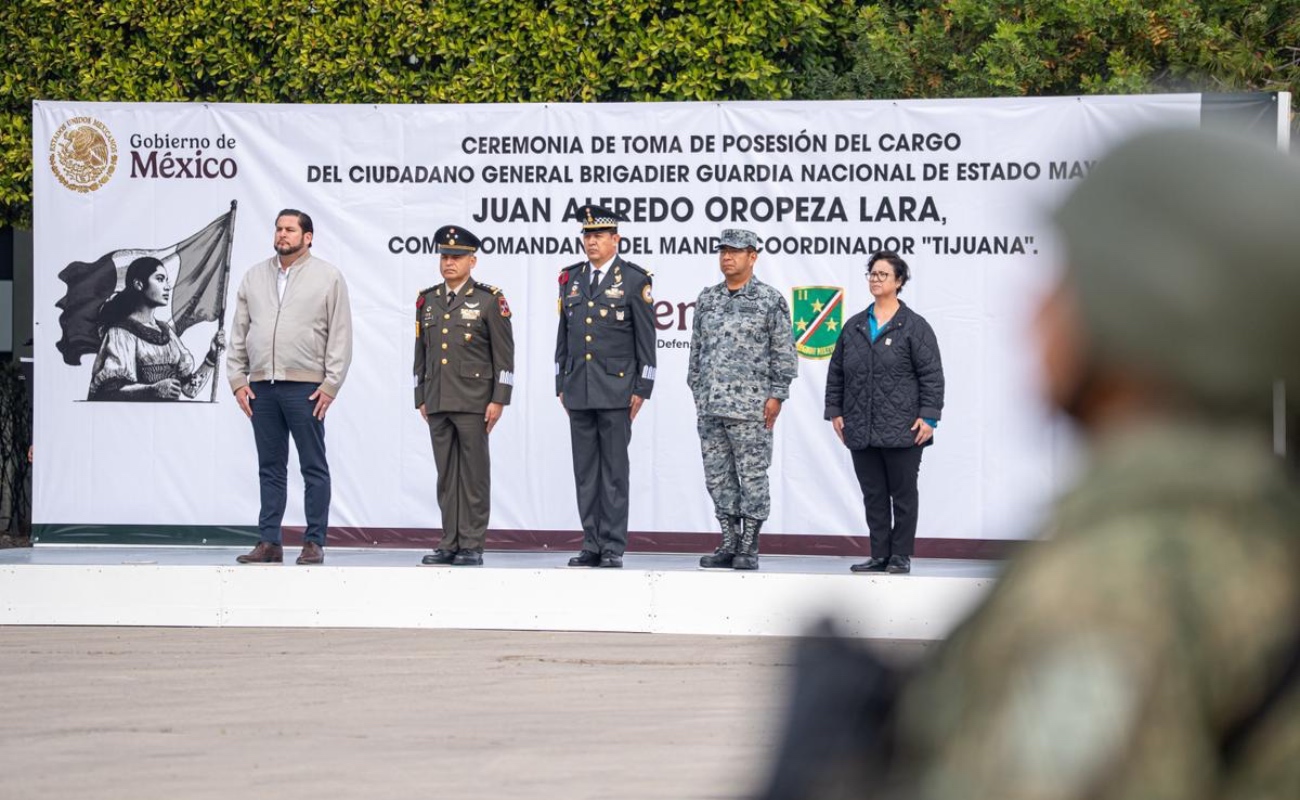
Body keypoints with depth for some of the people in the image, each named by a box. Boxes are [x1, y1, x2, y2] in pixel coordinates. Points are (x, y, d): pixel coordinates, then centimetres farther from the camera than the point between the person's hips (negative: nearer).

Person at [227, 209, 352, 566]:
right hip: (261, 386, 4)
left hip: (305, 386, -4)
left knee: (314, 468, -1)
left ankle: (314, 543, 2)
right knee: (270, 468, 6)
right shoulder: (255, 276, 13)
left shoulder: (328, 277, 2)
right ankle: (269, 543, 8)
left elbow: (340, 335, -1)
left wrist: (330, 384, -7)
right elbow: (239, 332, 14)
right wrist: (238, 380, 6)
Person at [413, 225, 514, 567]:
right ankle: (450, 544, 10)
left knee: (474, 475, -2)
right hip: (437, 403, 5)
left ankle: (472, 546, 1)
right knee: (446, 475, 7)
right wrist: (421, 398, 14)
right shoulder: (427, 301, 13)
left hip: (473, 403, -5)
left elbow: (504, 355, -4)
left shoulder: (489, 300, -2)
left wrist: (498, 399, -9)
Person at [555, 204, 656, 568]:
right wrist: (561, 384, 12)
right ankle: (592, 545, 10)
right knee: (585, 471, 6)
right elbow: (563, 335, 16)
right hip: (578, 389, 5)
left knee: (614, 470, -3)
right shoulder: (571, 278, 12)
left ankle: (613, 547, -1)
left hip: (615, 389, -5)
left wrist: (642, 388, -7)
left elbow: (646, 338, -3)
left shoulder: (634, 280, -2)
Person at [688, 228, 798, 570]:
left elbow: (783, 353, -2)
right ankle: (729, 544, 14)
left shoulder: (770, 300, -2)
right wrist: (697, 392, 14)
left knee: (752, 476, -3)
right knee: (717, 475, 7)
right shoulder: (707, 299, 13)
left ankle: (749, 549, 2)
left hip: (750, 406, -5)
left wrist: (776, 395, -8)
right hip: (709, 406, 5)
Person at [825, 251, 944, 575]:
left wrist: (928, 416, -13)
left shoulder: (915, 326, -2)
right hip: (862, 432, 5)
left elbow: (932, 375, -6)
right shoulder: (853, 327, 13)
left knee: (903, 494, 3)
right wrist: (835, 412, 10)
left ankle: (901, 556, 9)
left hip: (902, 431, -5)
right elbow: (836, 373, 17)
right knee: (873, 496, 8)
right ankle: (879, 555, 13)